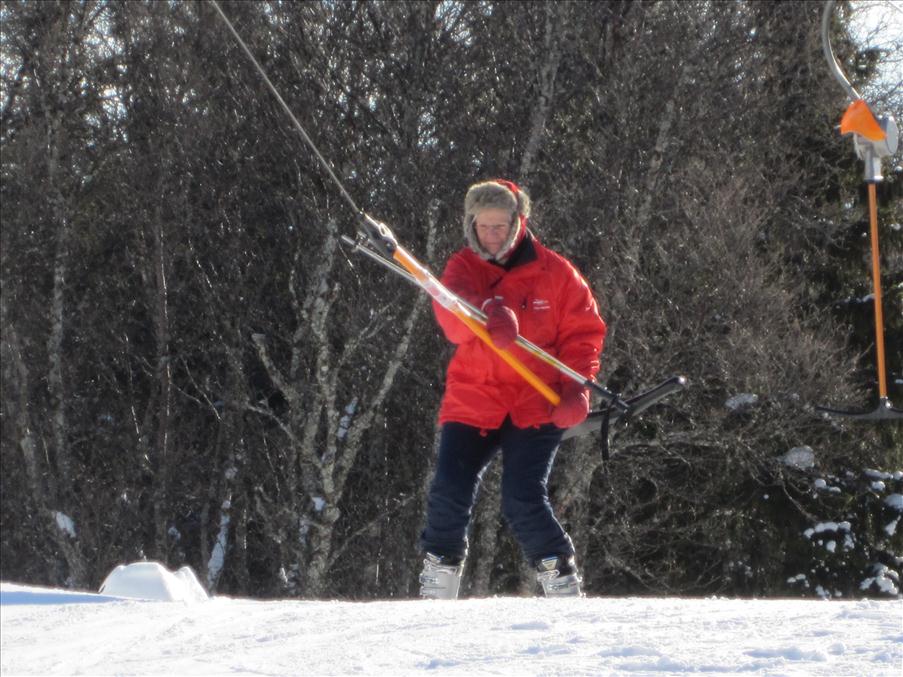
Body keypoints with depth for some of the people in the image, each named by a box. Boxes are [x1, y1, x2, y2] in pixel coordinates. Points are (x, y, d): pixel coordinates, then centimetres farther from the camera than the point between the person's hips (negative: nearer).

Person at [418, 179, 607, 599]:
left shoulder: (554, 273, 1)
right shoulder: (464, 268, 4)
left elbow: (584, 332, 5)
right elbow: (450, 314, -17)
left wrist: (576, 388, -11)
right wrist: (487, 311, -39)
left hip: (536, 406, -2)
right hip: (472, 401, 2)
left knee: (523, 501, -15)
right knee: (448, 493, -9)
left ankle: (561, 581, 2)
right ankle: (437, 586, 6)